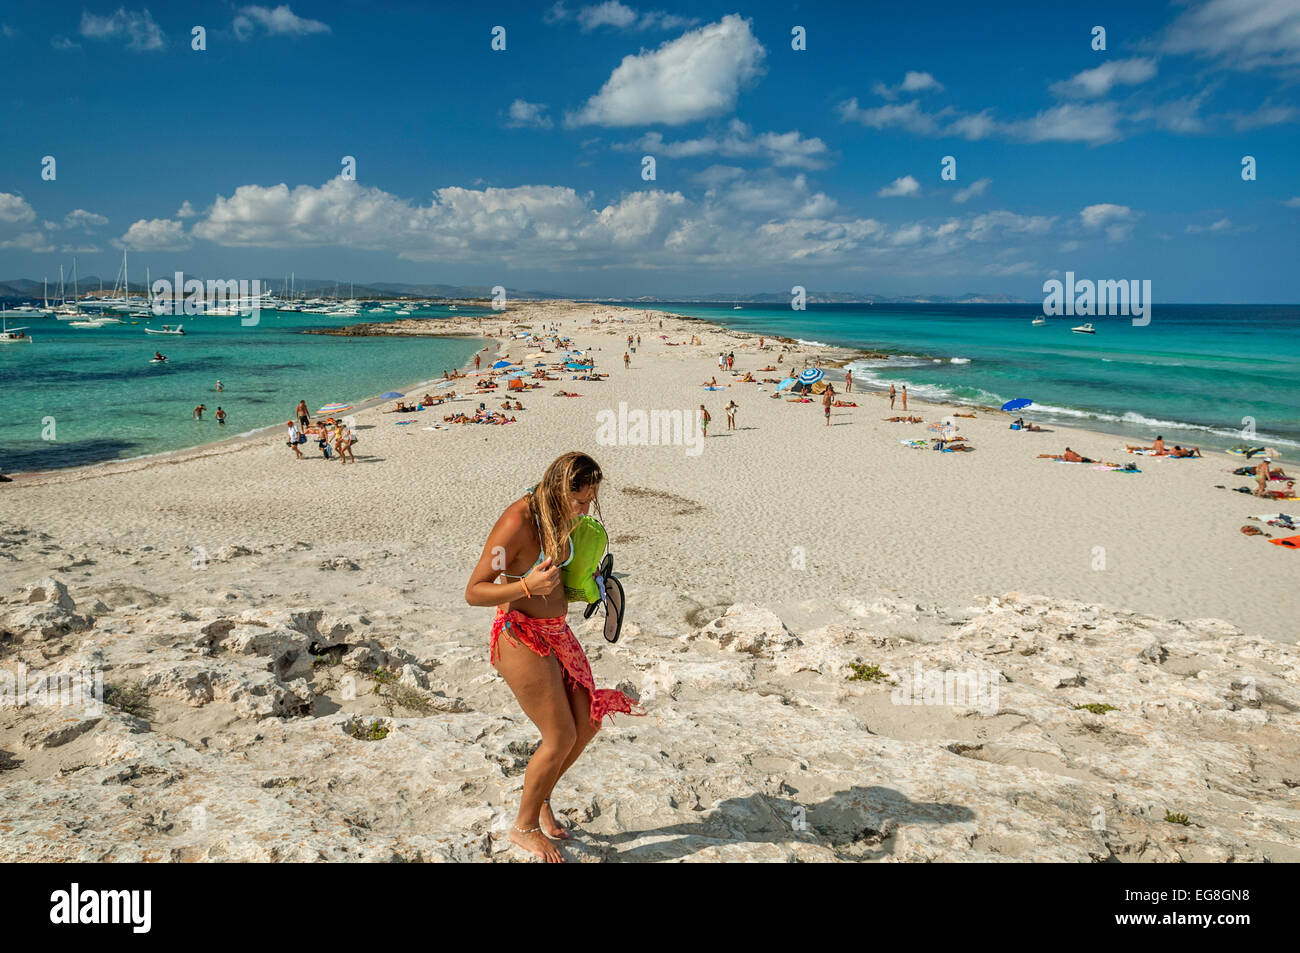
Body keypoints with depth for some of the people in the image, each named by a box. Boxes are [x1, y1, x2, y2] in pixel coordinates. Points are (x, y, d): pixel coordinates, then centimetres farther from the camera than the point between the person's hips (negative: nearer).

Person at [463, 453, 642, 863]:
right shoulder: (517, 522, -23)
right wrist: (527, 586, -35)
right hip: (522, 638, -9)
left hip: (556, 632, 9)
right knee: (561, 737, -3)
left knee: (587, 724, 10)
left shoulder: (555, 515, 3)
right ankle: (524, 827, 20)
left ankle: (540, 799, 33)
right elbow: (474, 592, -21)